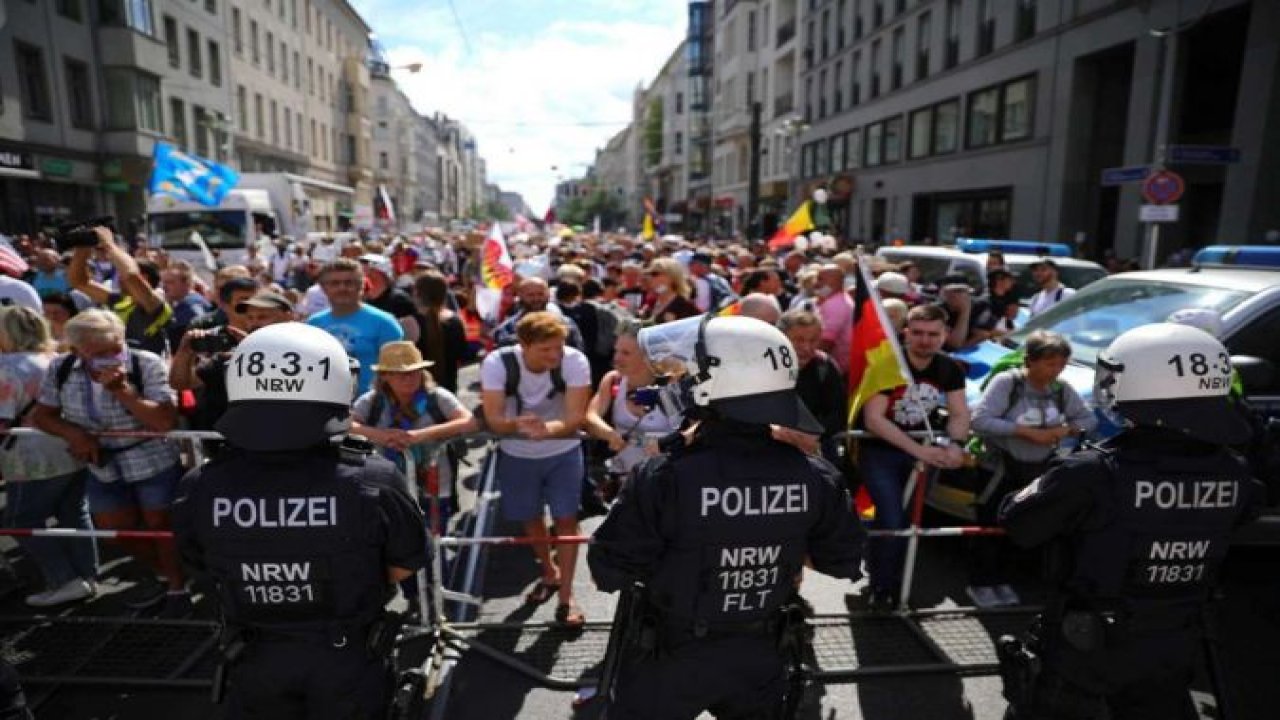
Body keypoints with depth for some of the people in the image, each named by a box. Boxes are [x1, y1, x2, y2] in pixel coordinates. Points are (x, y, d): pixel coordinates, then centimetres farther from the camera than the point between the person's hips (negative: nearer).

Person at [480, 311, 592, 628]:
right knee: (530, 518, 17)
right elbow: (493, 420, -27)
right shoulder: (497, 363, -26)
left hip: (563, 452, -1)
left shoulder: (575, 361, -28)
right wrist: (518, 424, -49)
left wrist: (546, 429, -51)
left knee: (566, 519, -4)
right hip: (516, 455, 2)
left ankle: (565, 597, 11)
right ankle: (549, 574, 44)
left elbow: (575, 419, -30)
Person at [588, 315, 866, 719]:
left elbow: (609, 572, -20)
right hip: (761, 656, 4)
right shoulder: (815, 477, -15)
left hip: (669, 659, -3)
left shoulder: (663, 477, -28)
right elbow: (845, 563, -1)